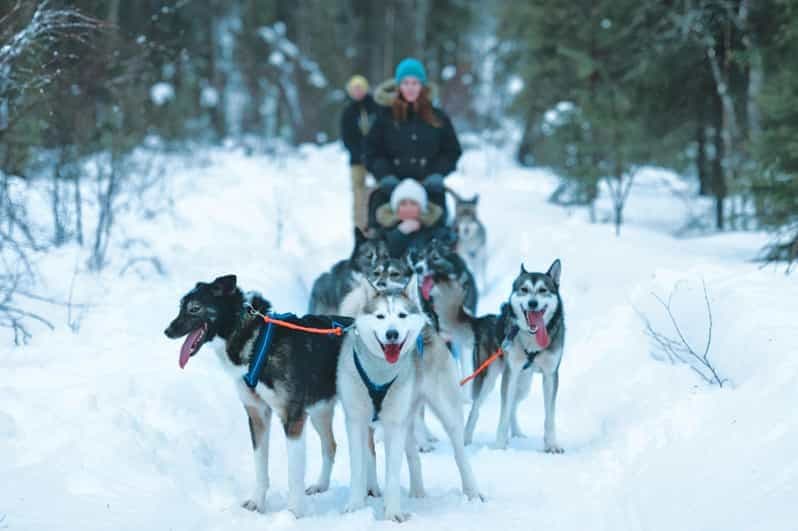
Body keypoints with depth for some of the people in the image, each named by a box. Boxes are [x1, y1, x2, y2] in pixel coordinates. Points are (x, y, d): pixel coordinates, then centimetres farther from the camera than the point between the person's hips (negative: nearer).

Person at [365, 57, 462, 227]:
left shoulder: (438, 118, 11)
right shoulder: (385, 116, 8)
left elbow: (452, 152, 13)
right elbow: (373, 153, 8)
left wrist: (437, 176, -3)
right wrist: (386, 177, -8)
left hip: (430, 189, 1)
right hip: (392, 189, -1)